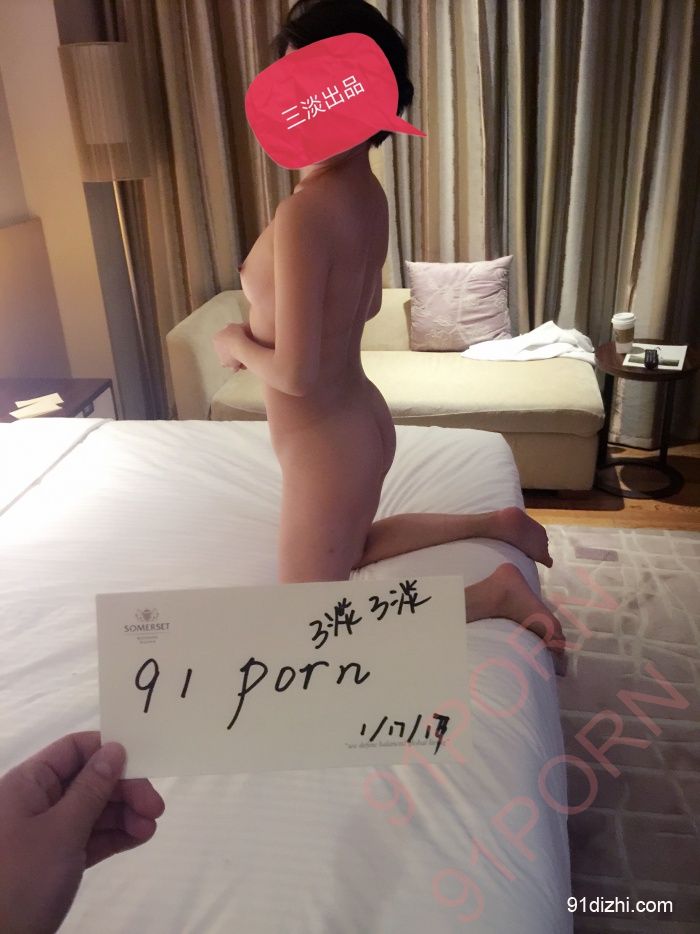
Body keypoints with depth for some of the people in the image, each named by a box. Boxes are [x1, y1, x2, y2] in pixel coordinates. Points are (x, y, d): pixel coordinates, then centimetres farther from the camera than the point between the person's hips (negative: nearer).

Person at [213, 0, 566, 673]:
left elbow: (294, 375, -26)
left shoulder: (304, 213, -27)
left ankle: (491, 593, 4)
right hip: (362, 421, 9)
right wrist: (267, 327, 7)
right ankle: (495, 524, 28)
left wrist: (236, 342, -7)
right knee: (353, 549, 36)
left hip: (326, 447, -9)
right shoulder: (367, 192, 1)